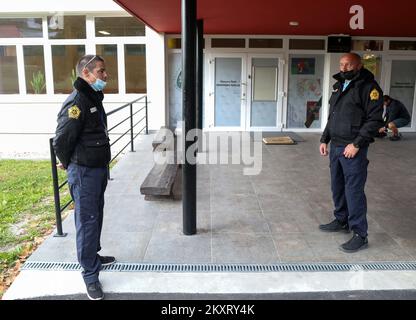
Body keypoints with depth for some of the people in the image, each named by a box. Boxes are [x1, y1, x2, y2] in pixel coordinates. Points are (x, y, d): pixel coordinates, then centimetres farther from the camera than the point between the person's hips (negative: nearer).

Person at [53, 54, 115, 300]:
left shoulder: (95, 98, 11)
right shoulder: (76, 102, -20)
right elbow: (61, 141, -20)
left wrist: (102, 164, 15)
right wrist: (70, 165, -3)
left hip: (100, 168, 9)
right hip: (84, 172, -9)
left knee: (96, 215, 21)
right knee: (87, 220, -1)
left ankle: (94, 255, 39)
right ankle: (90, 274, 10)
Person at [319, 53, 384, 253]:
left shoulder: (368, 87, -7)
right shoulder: (339, 86, 17)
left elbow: (375, 120, -13)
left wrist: (356, 144, -18)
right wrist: (324, 139, 14)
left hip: (353, 148, -7)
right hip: (335, 146, 8)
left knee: (354, 190, -6)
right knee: (337, 187, 15)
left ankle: (360, 235, 3)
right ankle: (342, 221, 32)